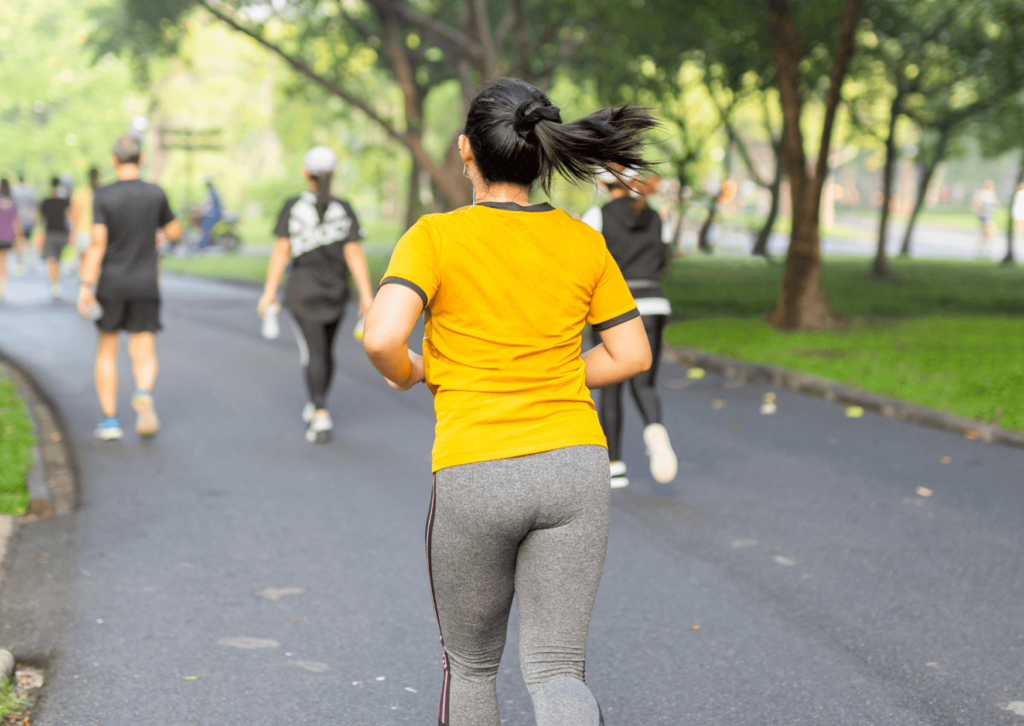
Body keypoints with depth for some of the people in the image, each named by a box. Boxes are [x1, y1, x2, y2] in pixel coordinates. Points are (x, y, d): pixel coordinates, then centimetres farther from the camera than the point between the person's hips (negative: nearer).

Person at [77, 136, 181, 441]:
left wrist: (86, 287, -15)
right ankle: (144, 394, -32)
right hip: (145, 285, 1)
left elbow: (97, 244, -16)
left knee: (106, 352, 15)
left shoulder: (102, 197, -8)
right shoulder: (156, 194, -1)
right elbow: (175, 232, 11)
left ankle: (109, 419, 10)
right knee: (144, 355, 1)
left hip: (111, 284, -1)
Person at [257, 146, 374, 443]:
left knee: (313, 353, -6)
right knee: (326, 349, 20)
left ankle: (321, 416, -21)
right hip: (335, 290, 2)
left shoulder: (292, 207, -6)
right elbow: (354, 254, -8)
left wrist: (269, 292, -2)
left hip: (302, 290, -2)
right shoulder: (344, 210, -3)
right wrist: (367, 296, -7)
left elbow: (281, 251, -7)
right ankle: (315, 407, 34)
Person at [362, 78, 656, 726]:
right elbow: (631, 355, 8)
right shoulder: (583, 242, 4)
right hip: (576, 467, 3)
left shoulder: (436, 237, -7)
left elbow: (381, 338, -20)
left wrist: (408, 374, 2)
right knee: (555, 668, 6)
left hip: (475, 474, -2)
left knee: (471, 664, 19)